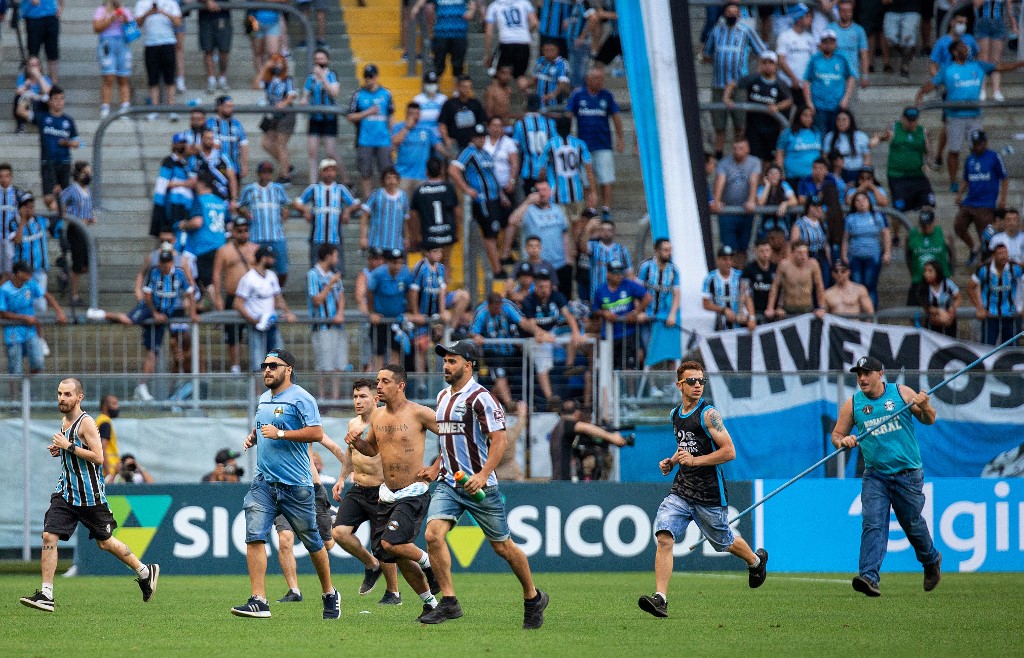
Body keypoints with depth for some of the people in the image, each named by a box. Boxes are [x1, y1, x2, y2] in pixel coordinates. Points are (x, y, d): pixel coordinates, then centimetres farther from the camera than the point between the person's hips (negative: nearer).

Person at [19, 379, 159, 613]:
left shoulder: (85, 422, -15)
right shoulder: (64, 421, 10)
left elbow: (97, 457, -23)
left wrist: (68, 446, -24)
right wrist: (59, 450, 6)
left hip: (90, 496, -7)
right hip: (66, 492, 7)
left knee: (105, 542, 8)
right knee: (49, 536, -9)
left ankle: (145, 572, 30)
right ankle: (46, 595, -10)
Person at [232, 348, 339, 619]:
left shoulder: (300, 398, -9)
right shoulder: (263, 399, 15)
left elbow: (317, 433, -18)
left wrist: (279, 433, -21)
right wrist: (253, 437, 9)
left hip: (296, 484, -6)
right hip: (263, 482, 6)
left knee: (312, 542, 7)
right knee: (254, 537, -12)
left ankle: (330, 595, 26)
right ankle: (259, 601, -15)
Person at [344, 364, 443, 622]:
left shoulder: (418, 413, -11)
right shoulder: (377, 415, 8)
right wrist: (357, 441, 2)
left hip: (413, 493, -7)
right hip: (387, 493, 7)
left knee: (391, 543, -22)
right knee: (399, 557, 7)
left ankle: (428, 563, 5)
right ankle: (430, 603, 21)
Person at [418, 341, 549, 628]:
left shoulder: (480, 398, -12)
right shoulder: (443, 397, 13)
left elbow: (499, 440, -18)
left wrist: (483, 474, -29)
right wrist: (435, 469, 18)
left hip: (479, 485, -7)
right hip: (448, 483, 7)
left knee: (502, 546, 4)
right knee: (433, 534, -15)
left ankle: (533, 598, 24)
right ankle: (448, 602, -11)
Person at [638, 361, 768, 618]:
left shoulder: (708, 414, -11)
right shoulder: (675, 414, 10)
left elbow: (729, 452, -16)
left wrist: (694, 460, -22)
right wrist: (672, 462, 9)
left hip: (709, 495, -5)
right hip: (681, 491, 5)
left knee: (724, 542, 16)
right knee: (664, 537, -17)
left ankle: (756, 560, 50)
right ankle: (660, 599, -22)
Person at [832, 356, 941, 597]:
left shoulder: (902, 393, 0)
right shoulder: (853, 404, 4)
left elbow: (929, 420, 6)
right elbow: (836, 435, 10)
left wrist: (924, 407, -16)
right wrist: (843, 441, -13)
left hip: (908, 474, -1)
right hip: (874, 475, 1)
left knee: (912, 524, 11)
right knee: (872, 524, -15)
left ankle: (931, 561, 39)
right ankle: (869, 577, -25)